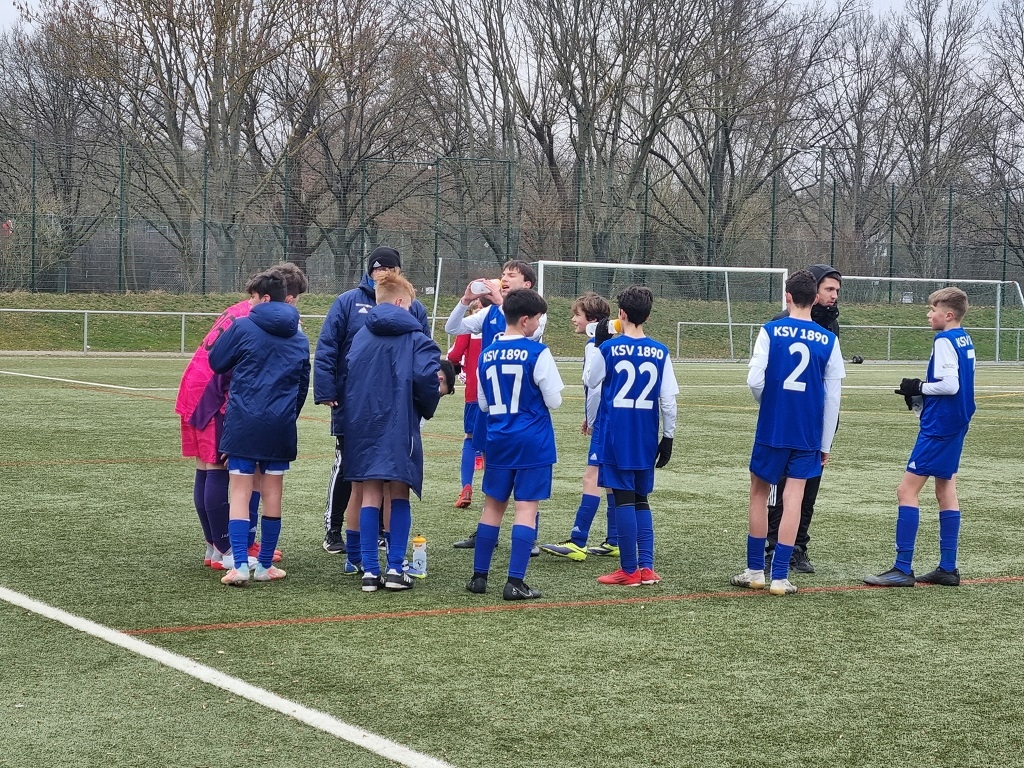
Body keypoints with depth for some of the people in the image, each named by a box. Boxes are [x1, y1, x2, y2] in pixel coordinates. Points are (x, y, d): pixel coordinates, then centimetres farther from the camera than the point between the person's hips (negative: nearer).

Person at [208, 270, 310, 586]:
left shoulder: (242, 327, -4)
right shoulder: (299, 337, 11)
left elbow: (216, 363, 5)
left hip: (243, 421, -3)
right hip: (281, 424, 4)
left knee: (240, 491, -1)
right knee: (273, 493, 10)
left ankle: (240, 565, -10)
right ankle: (265, 565, 16)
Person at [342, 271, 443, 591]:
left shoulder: (361, 334, 8)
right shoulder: (415, 336, -6)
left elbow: (348, 372, 5)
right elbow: (426, 376, -17)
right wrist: (427, 407, 1)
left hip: (363, 421, 4)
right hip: (400, 423, -4)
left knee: (370, 494, 8)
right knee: (399, 493, 7)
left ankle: (370, 570, 4)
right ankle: (395, 568, 3)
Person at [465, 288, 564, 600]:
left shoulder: (487, 354, 4)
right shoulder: (538, 353, -12)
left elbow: (483, 404, 12)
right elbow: (554, 401, -9)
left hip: (497, 441, 5)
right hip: (533, 442, -5)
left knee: (493, 505, 14)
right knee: (526, 507, -3)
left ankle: (479, 576, 17)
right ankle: (515, 582, -6)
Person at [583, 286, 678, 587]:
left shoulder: (608, 348, -7)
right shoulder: (660, 353, 1)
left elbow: (590, 381, 9)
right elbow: (668, 399, 1)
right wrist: (668, 437, 8)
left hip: (616, 431, -3)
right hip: (646, 437, 3)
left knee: (624, 499, 0)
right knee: (641, 500, 14)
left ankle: (629, 570, 1)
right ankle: (647, 568, 7)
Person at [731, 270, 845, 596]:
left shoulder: (770, 331, -5)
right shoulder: (829, 340, 1)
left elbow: (755, 380, -12)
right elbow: (833, 396, 1)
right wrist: (825, 444, 9)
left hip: (771, 428, -1)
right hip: (809, 434, 1)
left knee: (759, 493, 13)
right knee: (793, 498, 4)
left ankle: (755, 570, 17)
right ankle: (779, 577, 1)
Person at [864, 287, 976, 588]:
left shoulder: (944, 342, -16)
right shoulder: (965, 340, 12)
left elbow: (950, 385, -24)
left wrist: (919, 387, -9)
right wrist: (919, 390, 5)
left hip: (938, 426, -10)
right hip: (955, 425, 10)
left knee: (907, 490, -7)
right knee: (946, 490, 14)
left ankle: (903, 569, -9)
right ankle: (948, 568, 17)